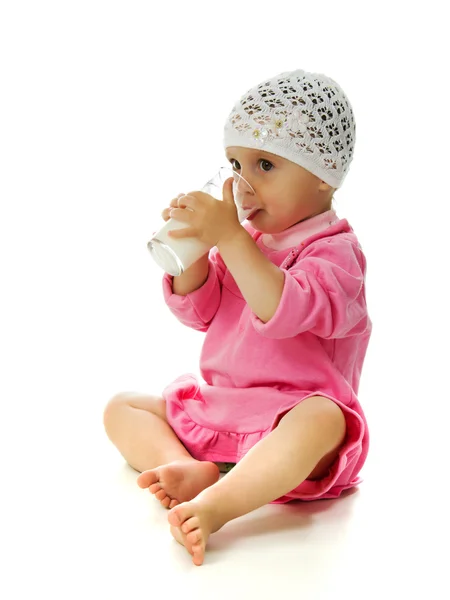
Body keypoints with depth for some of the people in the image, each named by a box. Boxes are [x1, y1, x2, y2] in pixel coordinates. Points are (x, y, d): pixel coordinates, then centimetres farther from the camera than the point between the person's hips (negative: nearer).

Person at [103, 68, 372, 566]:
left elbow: (284, 311, -30)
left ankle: (216, 504, -51)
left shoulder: (334, 250, -11)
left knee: (322, 420, -40)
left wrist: (230, 237, -32)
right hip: (217, 405, 8)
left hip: (288, 416, -7)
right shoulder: (248, 238, 11)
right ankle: (192, 469, -26)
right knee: (122, 407, 2)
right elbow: (198, 311, 8)